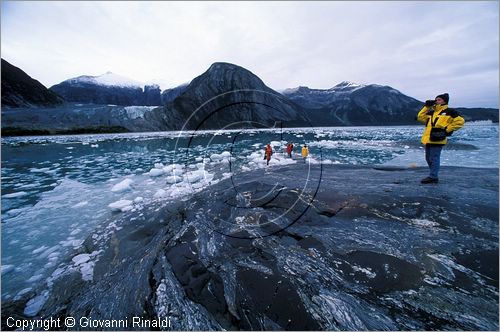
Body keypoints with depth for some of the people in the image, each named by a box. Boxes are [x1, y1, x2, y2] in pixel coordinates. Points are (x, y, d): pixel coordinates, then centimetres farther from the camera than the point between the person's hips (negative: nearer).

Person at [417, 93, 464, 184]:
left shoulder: (449, 112, 0)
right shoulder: (431, 112, 20)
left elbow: (460, 121, -2)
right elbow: (420, 117, 16)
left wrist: (448, 129, -7)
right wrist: (426, 107, 12)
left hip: (437, 139, -8)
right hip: (428, 139, 8)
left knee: (434, 159, -7)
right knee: (428, 158, 13)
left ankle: (433, 177, -1)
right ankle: (433, 175, 25)